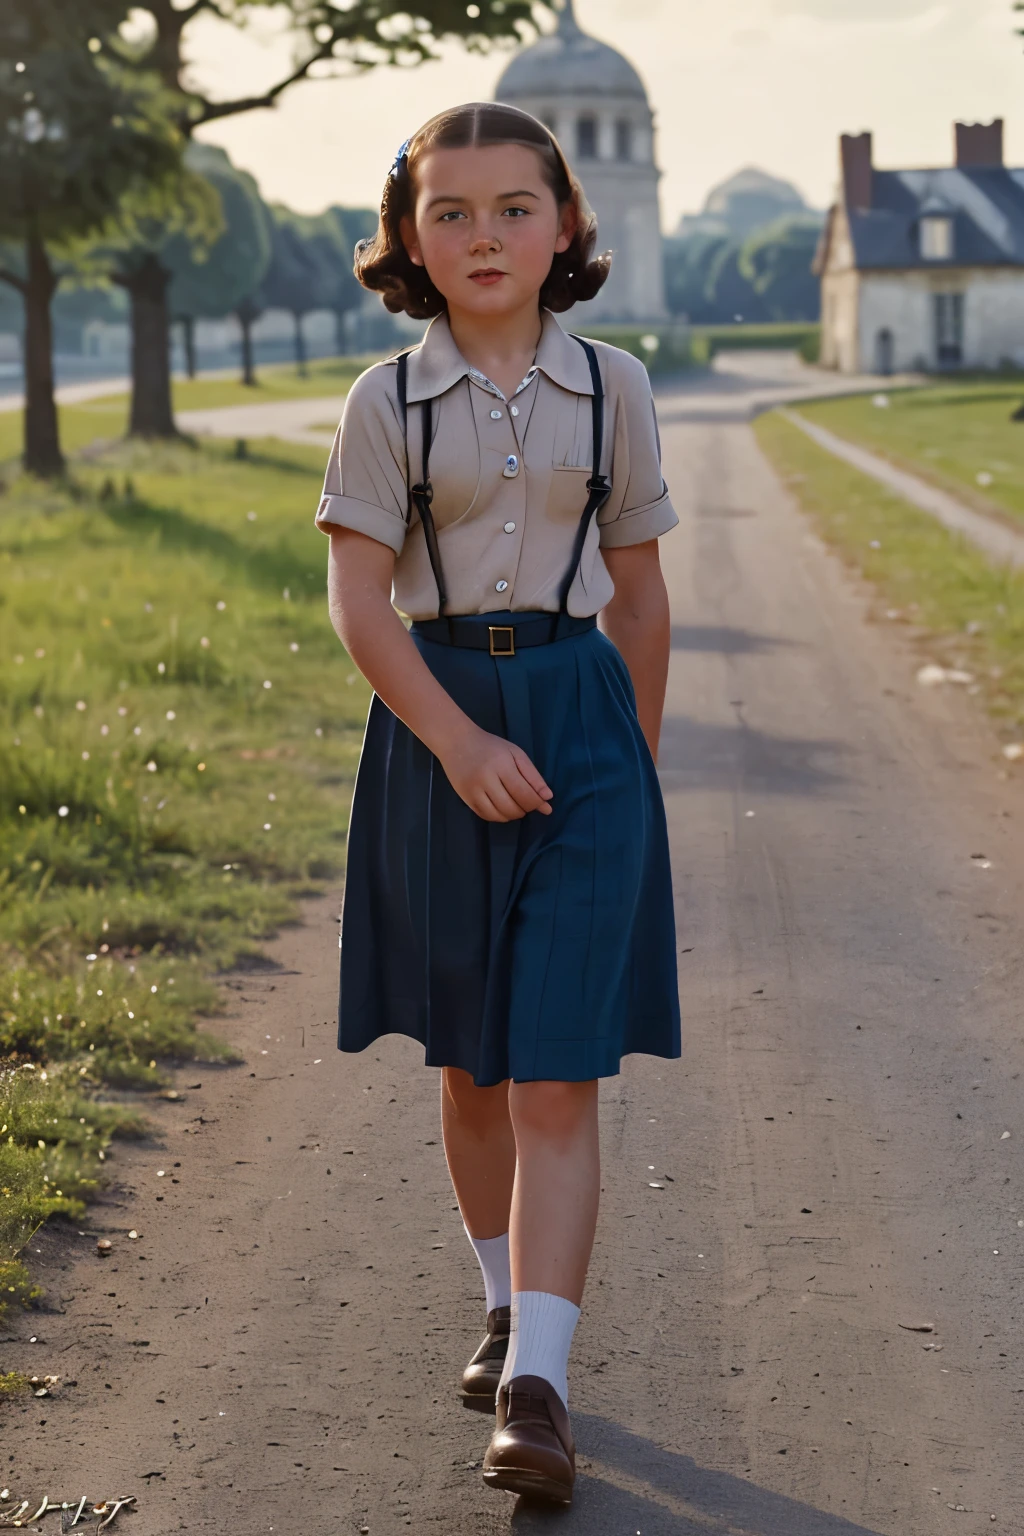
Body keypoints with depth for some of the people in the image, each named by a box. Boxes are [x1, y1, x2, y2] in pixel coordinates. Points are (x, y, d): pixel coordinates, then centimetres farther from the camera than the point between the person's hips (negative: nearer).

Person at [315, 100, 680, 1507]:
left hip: (583, 717, -1)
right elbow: (358, 600, -7)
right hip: (438, 719, 1)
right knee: (470, 1063, 13)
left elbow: (639, 593, 10)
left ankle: (536, 1387, -9)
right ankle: (507, 1307, 33)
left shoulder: (611, 389, 4)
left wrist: (636, 757, 12)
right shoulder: (388, 403, 0)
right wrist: (458, 742, -17)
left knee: (558, 1074, -8)